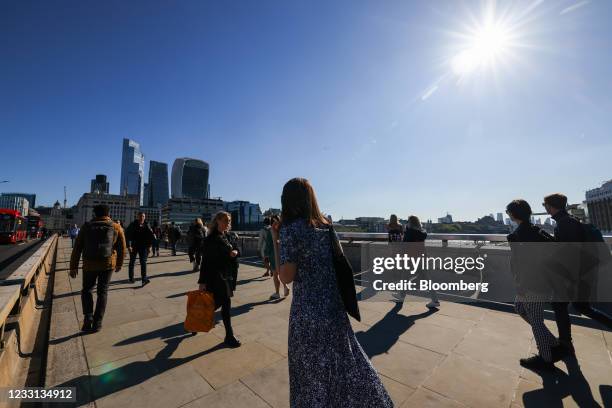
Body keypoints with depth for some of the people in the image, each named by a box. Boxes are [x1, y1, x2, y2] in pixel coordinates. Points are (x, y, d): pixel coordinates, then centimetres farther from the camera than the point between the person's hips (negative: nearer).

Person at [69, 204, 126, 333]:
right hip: (108, 264, 0)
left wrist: (73, 267, 8)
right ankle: (97, 323, 12)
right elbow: (122, 248, 2)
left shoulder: (87, 227, 1)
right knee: (102, 292, 11)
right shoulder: (116, 227, -1)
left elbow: (77, 249, 1)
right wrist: (119, 264, 15)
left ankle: (88, 317, 4)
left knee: (86, 290, 20)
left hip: (89, 265, 0)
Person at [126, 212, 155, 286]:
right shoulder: (133, 225, -5)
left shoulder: (146, 226, 2)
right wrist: (129, 246, -18)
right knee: (132, 262, 12)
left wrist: (149, 246, 2)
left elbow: (151, 236, 7)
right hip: (133, 246, 0)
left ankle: (144, 279, -10)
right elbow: (128, 235, -10)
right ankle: (131, 278, 27)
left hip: (143, 246, 1)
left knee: (143, 262, -7)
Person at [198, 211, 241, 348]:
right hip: (215, 276, -8)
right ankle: (229, 337, 13)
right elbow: (205, 261, -16)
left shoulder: (225, 237, 9)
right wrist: (202, 281, -16)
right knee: (226, 304, -3)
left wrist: (235, 253, -6)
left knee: (218, 302, 15)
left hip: (225, 275, 8)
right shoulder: (211, 238, -15)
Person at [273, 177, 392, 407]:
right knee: (345, 361, 26)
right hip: (334, 305, 6)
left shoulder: (289, 229, -18)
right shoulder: (325, 226, 1)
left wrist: (275, 240, -11)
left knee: (311, 370, 18)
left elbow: (287, 277, -17)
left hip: (307, 312, -6)